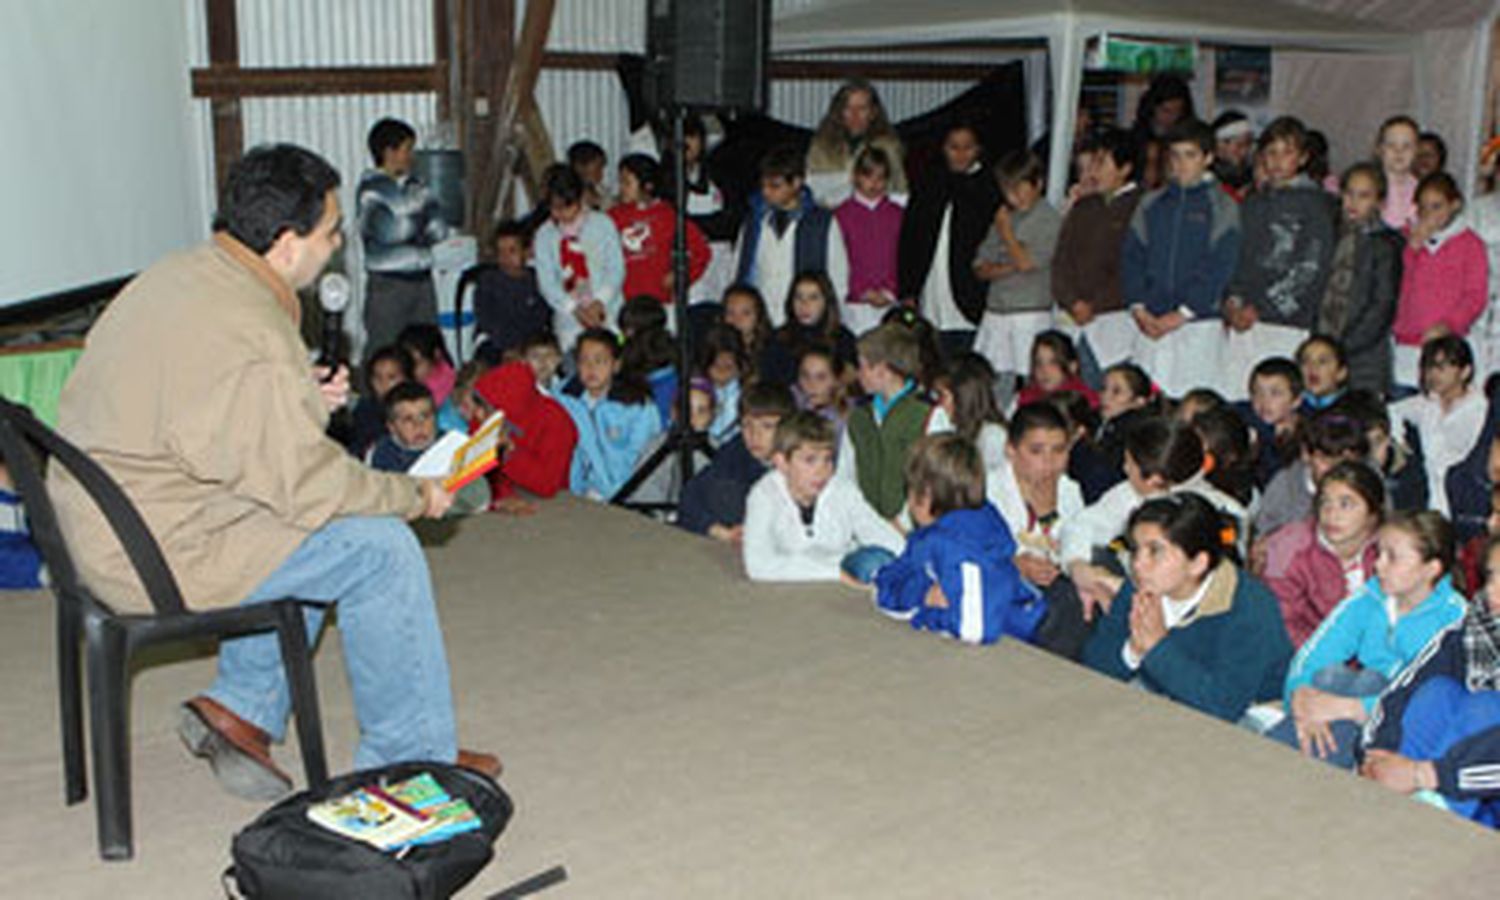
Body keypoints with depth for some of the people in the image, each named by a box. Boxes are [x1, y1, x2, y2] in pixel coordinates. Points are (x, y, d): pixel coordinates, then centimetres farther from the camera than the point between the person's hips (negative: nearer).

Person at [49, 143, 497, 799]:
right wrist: (415, 496, -7)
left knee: (312, 525, 22)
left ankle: (243, 706, 21)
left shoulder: (176, 276, 5)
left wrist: (300, 399, 7)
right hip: (161, 556, -10)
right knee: (382, 548, -7)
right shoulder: (250, 339, -25)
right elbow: (307, 484, -22)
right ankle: (409, 754, 6)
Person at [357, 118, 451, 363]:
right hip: (388, 284, -6)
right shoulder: (371, 189, -6)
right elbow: (386, 232, -20)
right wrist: (418, 216, -6)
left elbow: (440, 230, 6)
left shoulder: (414, 185, 13)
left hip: (422, 280, 6)